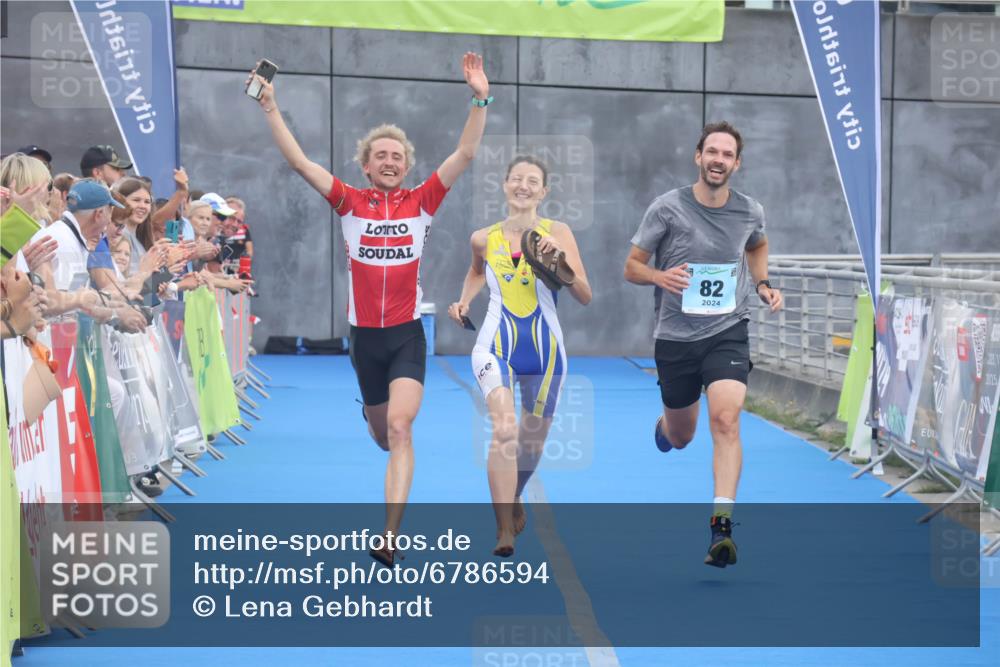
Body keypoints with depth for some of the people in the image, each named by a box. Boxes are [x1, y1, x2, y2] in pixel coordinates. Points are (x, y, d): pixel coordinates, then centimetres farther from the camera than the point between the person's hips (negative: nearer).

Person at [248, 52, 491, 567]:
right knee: (382, 435, 18)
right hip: (365, 335, 2)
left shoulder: (421, 202, -1)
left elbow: (465, 154, -7)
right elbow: (299, 161, -5)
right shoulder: (351, 203, 0)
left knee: (400, 429, -19)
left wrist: (480, 99, -17)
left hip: (407, 335, -2)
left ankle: (389, 538, -23)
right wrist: (270, 107, -11)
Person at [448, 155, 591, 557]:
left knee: (532, 441, 15)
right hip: (495, 344, -1)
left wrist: (560, 262, -22)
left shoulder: (558, 233, -3)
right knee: (504, 429, -23)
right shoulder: (484, 238, 4)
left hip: (544, 349, 1)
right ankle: (504, 531, -23)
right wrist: (464, 300, 10)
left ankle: (514, 499, 47)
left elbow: (585, 297, -8)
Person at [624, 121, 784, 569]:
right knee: (680, 439, 14)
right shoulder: (667, 208, -9)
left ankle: (722, 525, -25)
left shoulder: (750, 212, 0)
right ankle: (664, 425, 55)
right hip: (676, 336, 0)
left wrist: (762, 286, 8)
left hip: (727, 334, 0)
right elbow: (632, 267, -4)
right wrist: (661, 276, -25)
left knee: (726, 420, -23)